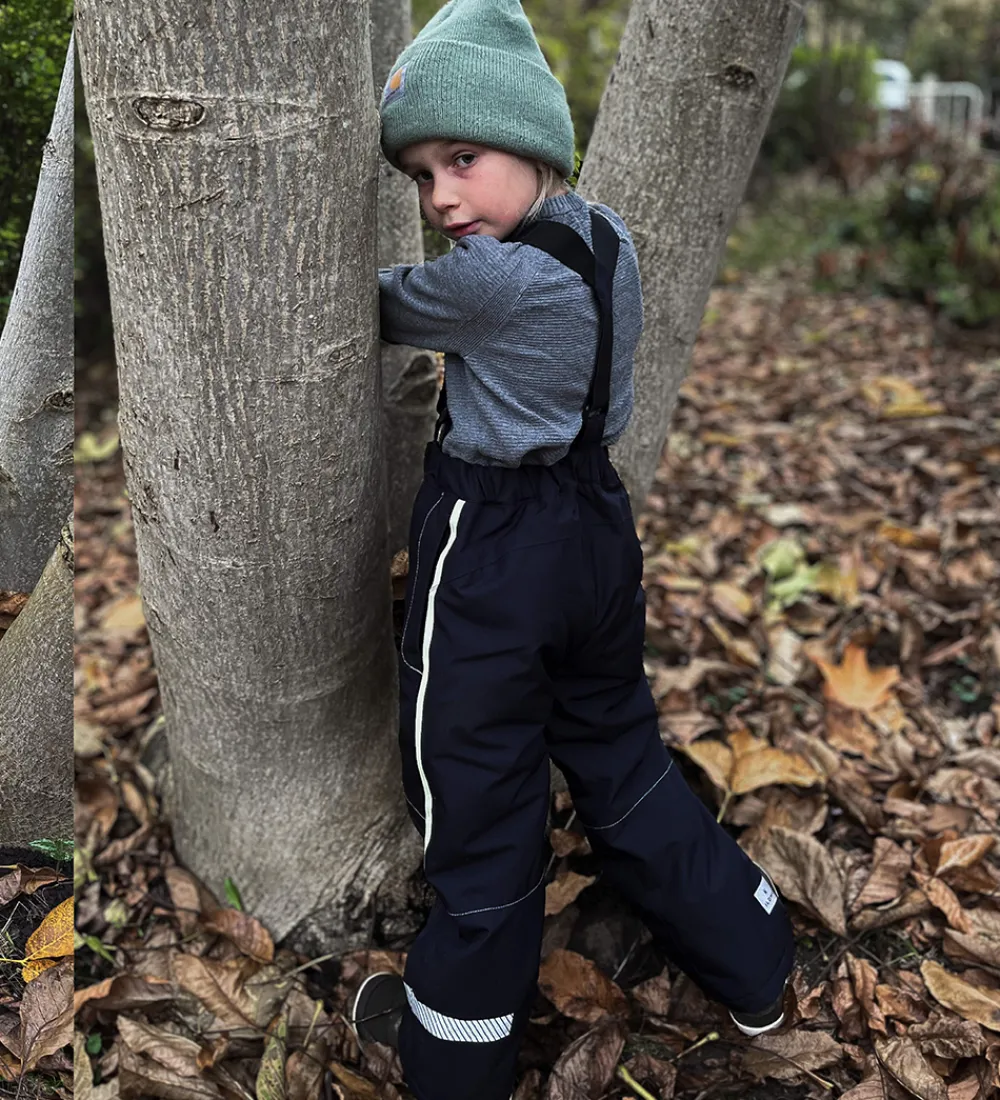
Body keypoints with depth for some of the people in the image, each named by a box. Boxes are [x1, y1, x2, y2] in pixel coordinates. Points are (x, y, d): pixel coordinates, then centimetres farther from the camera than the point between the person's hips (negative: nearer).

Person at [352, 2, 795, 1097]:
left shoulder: (486, 276, -21)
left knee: (476, 807, 9)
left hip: (489, 553, -8)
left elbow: (393, 312, -1)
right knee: (618, 750, 25)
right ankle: (750, 967, 41)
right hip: (598, 524, 8)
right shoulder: (610, 239, 3)